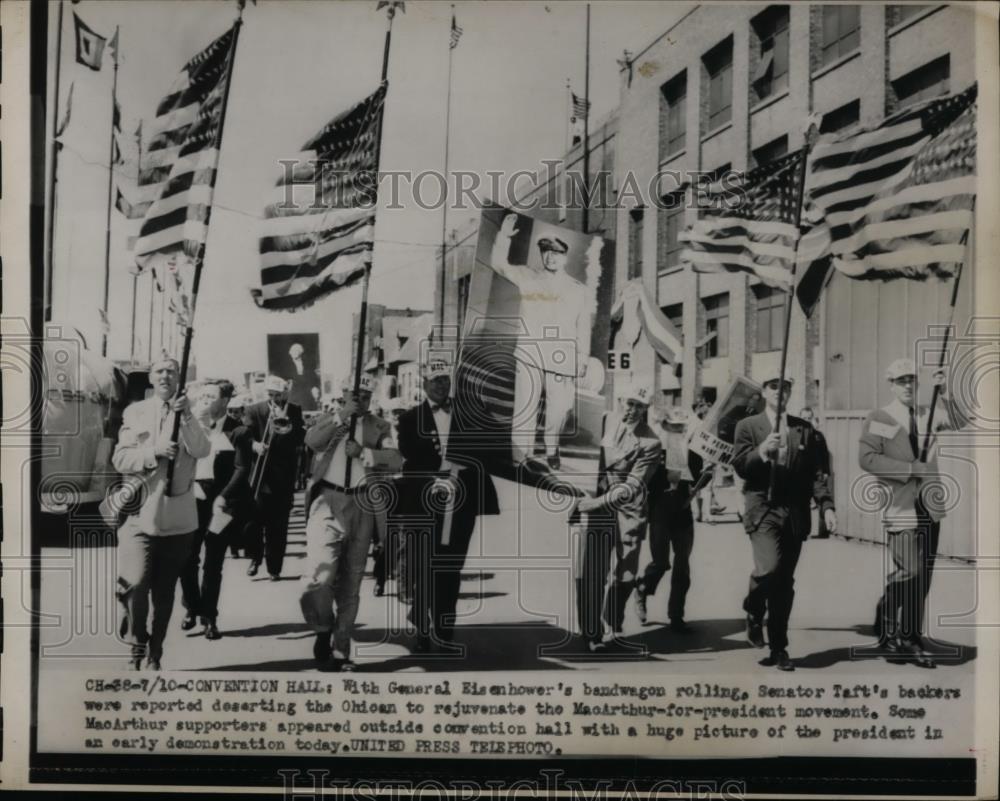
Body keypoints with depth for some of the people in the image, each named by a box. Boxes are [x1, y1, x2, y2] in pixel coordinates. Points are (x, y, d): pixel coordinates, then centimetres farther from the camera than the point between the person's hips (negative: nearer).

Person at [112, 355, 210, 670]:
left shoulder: (189, 413, 6)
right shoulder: (135, 412, 5)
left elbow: (201, 451, -11)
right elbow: (120, 459, -2)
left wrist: (186, 416, -22)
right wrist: (154, 451, -17)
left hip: (177, 517, 1)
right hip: (140, 514, -1)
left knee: (164, 592, 10)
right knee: (135, 584, -16)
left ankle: (154, 654, 24)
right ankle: (137, 641, 8)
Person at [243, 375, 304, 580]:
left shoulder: (294, 412, 6)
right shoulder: (254, 410, 5)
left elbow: (301, 439, -2)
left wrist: (288, 428, -19)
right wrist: (254, 444, -23)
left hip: (283, 477, 0)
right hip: (258, 473, 0)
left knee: (278, 524, 2)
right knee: (255, 518, -3)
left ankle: (274, 567, 10)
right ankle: (255, 557, 19)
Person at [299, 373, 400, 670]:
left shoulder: (379, 426, 10)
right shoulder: (328, 420, 9)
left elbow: (395, 460, -5)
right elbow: (312, 440, -12)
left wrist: (363, 452, -17)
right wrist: (341, 417, -18)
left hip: (361, 506, 2)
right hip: (328, 501, -2)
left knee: (350, 584, 9)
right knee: (319, 577, -18)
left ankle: (341, 651, 22)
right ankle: (323, 629, 9)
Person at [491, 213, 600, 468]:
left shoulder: (578, 290, 8)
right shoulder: (527, 277, 8)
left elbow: (583, 327, 9)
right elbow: (498, 263, 6)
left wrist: (583, 358, 4)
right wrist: (503, 237, -9)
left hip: (561, 357, 0)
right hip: (528, 354, 0)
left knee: (559, 407, 3)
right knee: (524, 405, -1)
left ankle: (551, 449, 25)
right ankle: (520, 455, 9)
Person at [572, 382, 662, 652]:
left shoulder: (650, 443, -7)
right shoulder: (606, 420, 4)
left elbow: (632, 486, -12)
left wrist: (597, 502, -20)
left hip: (628, 511, -2)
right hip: (597, 503, 2)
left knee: (624, 574, -1)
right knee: (591, 571, -2)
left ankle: (609, 629, 15)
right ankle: (590, 632, 8)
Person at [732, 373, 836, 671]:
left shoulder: (805, 431, 13)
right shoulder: (747, 426, 6)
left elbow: (817, 473, 9)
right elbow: (740, 467, -3)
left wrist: (826, 506, -2)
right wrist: (761, 451, -20)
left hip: (795, 514, 3)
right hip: (762, 510, -3)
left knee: (785, 584, 5)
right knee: (769, 566, -24)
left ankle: (778, 649, 17)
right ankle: (753, 611, 8)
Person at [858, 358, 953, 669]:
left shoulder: (927, 414, 10)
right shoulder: (878, 419, -3)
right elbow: (866, 459, -13)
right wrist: (910, 468, -17)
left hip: (929, 507, 5)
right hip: (901, 508, -5)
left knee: (922, 579, 9)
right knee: (910, 570, -15)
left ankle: (911, 641, 21)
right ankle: (886, 616, 11)